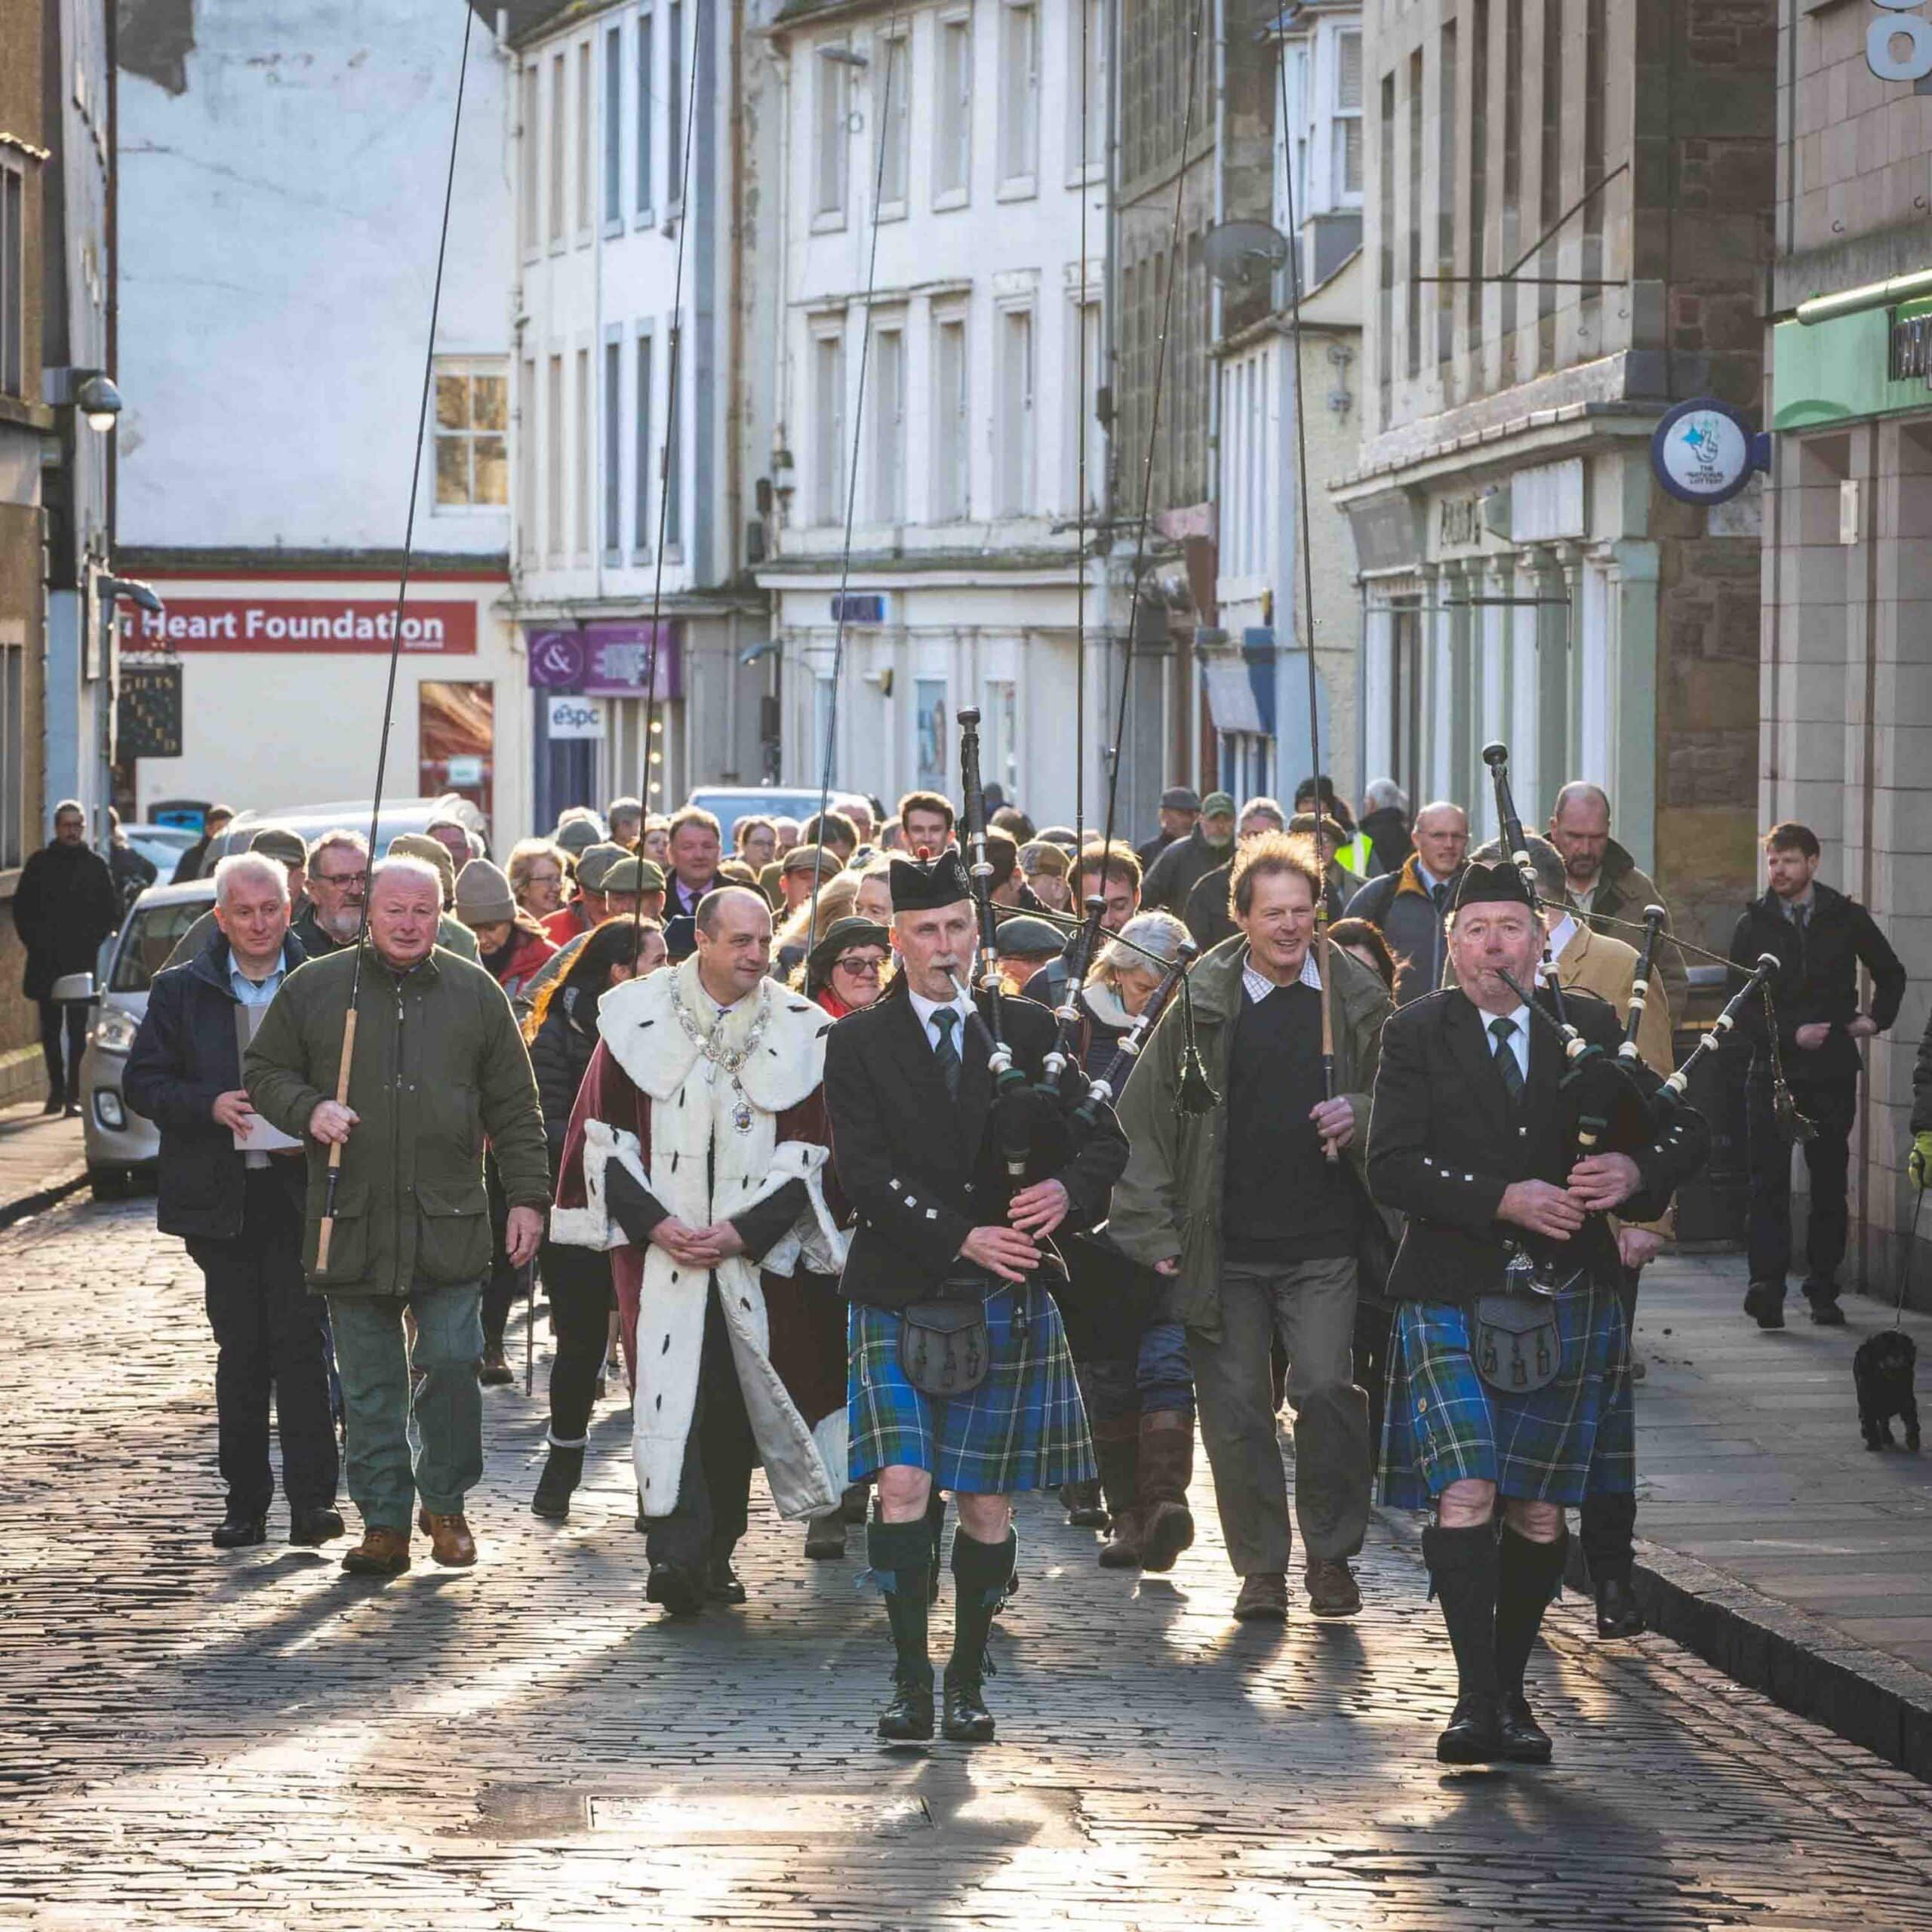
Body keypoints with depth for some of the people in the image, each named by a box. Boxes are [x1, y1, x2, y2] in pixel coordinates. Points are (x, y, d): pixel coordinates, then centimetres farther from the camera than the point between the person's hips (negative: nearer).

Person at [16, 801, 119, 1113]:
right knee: (50, 1029, 6)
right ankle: (57, 1091, 16)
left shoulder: (96, 865, 6)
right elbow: (21, 908, 11)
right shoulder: (40, 864, 7)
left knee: (77, 1030, -5)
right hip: (45, 963, 2)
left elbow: (111, 912, 9)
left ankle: (74, 1095, -6)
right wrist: (35, 942, 0)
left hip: (81, 962, -2)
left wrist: (91, 942, -1)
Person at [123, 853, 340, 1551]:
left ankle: (311, 1498, -8)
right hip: (221, 1198, 1)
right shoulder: (181, 991, 7)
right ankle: (245, 1503, 11)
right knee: (241, 1350, 5)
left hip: (300, 1188, -1)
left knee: (300, 1341, -9)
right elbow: (142, 1081, 5)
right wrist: (210, 1106, -11)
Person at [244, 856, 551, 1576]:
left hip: (449, 1221, 0)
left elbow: (515, 1109, 11)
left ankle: (445, 1505, 13)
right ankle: (384, 1523, 11)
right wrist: (307, 1110, -8)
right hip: (353, 1223, 0)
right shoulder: (314, 989, 6)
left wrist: (527, 1196, 4)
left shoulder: (475, 994, 8)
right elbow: (262, 1073, 12)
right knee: (369, 1384, 3)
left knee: (451, 1362, -6)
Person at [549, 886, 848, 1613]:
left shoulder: (798, 1031, 2)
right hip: (659, 1245, -2)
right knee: (672, 1389, -14)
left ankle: (716, 1555, 17)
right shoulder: (638, 1018, 1)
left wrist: (743, 1232, -9)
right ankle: (675, 1554, -20)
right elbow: (605, 1133, 2)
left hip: (752, 1251, 2)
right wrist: (654, 1223, -8)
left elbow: (806, 1153, 1)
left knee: (735, 1401, 5)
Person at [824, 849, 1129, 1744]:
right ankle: (911, 1680, -8)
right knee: (903, 1486, -13)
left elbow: (1104, 1137, 9)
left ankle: (968, 1679, 15)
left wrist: (1069, 1189, -14)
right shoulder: (860, 1042, 1)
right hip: (900, 1298, -2)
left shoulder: (1028, 1031, 8)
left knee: (987, 1502, 5)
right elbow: (865, 1173, -8)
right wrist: (961, 1236, -17)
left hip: (1007, 1301, 2)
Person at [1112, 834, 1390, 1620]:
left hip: (1323, 1245, -1)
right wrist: (1154, 1229, 0)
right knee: (1236, 1407, 2)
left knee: (1326, 1388, -14)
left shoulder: (1356, 1000, 4)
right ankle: (1262, 1565, 16)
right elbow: (1145, 1120, 6)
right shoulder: (1202, 1003, 2)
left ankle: (1331, 1550, 4)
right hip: (1226, 1250, 1)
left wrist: (1358, 1117, -8)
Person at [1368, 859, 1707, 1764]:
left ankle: (1510, 1691, 20)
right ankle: (1475, 1696, -11)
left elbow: (1683, 1129, 10)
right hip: (1451, 1303, -3)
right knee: (1465, 1495, -15)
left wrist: (1635, 1168, -13)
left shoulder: (1590, 1027, 7)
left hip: (1568, 1305, 3)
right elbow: (1391, 1167, -10)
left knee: (1540, 1512, 6)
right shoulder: (1416, 1034, 0)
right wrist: (1503, 1199, -21)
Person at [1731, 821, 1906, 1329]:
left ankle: (1823, 1291, 10)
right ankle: (1767, 1287, -13)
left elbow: (1890, 973, 21)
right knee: (1769, 1182, -9)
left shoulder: (1845, 917, 6)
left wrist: (1877, 1019, 5)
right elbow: (1740, 1006, 1)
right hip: (1773, 1072, -1)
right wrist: (1791, 1035, -11)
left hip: (1832, 1072, 1)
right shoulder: (1754, 924, 4)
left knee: (1830, 1183, 4)